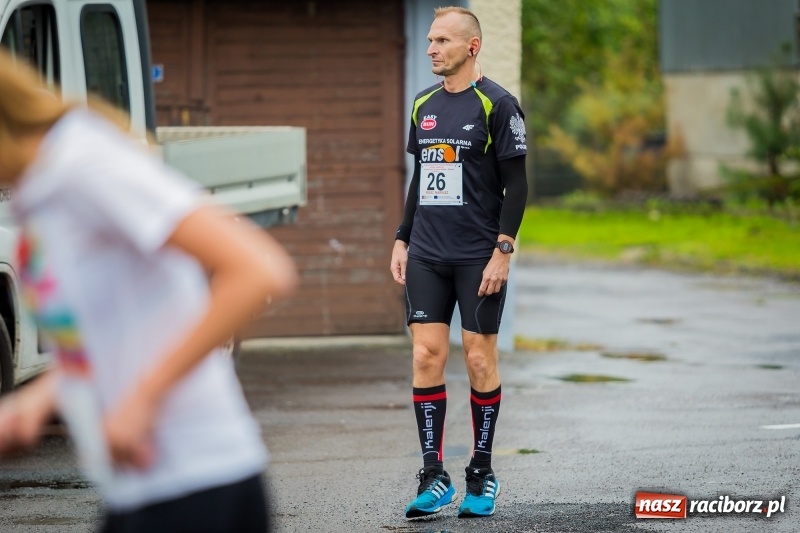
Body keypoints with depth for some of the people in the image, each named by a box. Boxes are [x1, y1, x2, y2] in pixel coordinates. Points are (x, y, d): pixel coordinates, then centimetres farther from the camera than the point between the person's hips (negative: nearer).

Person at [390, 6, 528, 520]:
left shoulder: (497, 104, -6)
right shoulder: (424, 106, 12)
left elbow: (516, 185, -7)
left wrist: (502, 251, -14)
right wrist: (402, 240, 14)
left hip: (479, 258, -5)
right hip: (427, 256, 5)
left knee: (480, 359, 0)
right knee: (427, 355, -2)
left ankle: (482, 476, 13)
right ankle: (434, 478, 2)